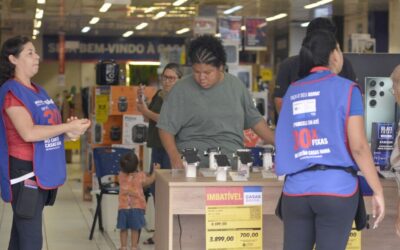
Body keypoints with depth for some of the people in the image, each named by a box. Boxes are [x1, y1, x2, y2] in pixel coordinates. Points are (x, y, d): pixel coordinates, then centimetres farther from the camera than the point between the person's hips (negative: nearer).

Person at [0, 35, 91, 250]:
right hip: (25, 171, -9)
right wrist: (68, 126, -17)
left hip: (44, 170, 9)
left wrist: (68, 133, 0)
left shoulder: (39, 91, 15)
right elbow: (28, 133, -23)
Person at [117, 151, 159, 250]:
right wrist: (155, 170, 19)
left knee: (123, 228, 11)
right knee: (135, 229, 8)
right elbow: (149, 181, 10)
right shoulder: (140, 175, -11)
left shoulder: (121, 175, -6)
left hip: (123, 207, 1)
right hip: (137, 207, -1)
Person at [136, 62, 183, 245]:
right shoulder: (159, 94, 14)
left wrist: (146, 111, -16)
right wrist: (141, 100, 3)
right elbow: (147, 118, 16)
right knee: (155, 188, 10)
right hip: (157, 147, 8)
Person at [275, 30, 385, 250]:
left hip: (296, 190, 4)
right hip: (336, 189, -4)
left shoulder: (292, 91, 12)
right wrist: (377, 191, -2)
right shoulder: (346, 88, -3)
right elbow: (358, 147, -8)